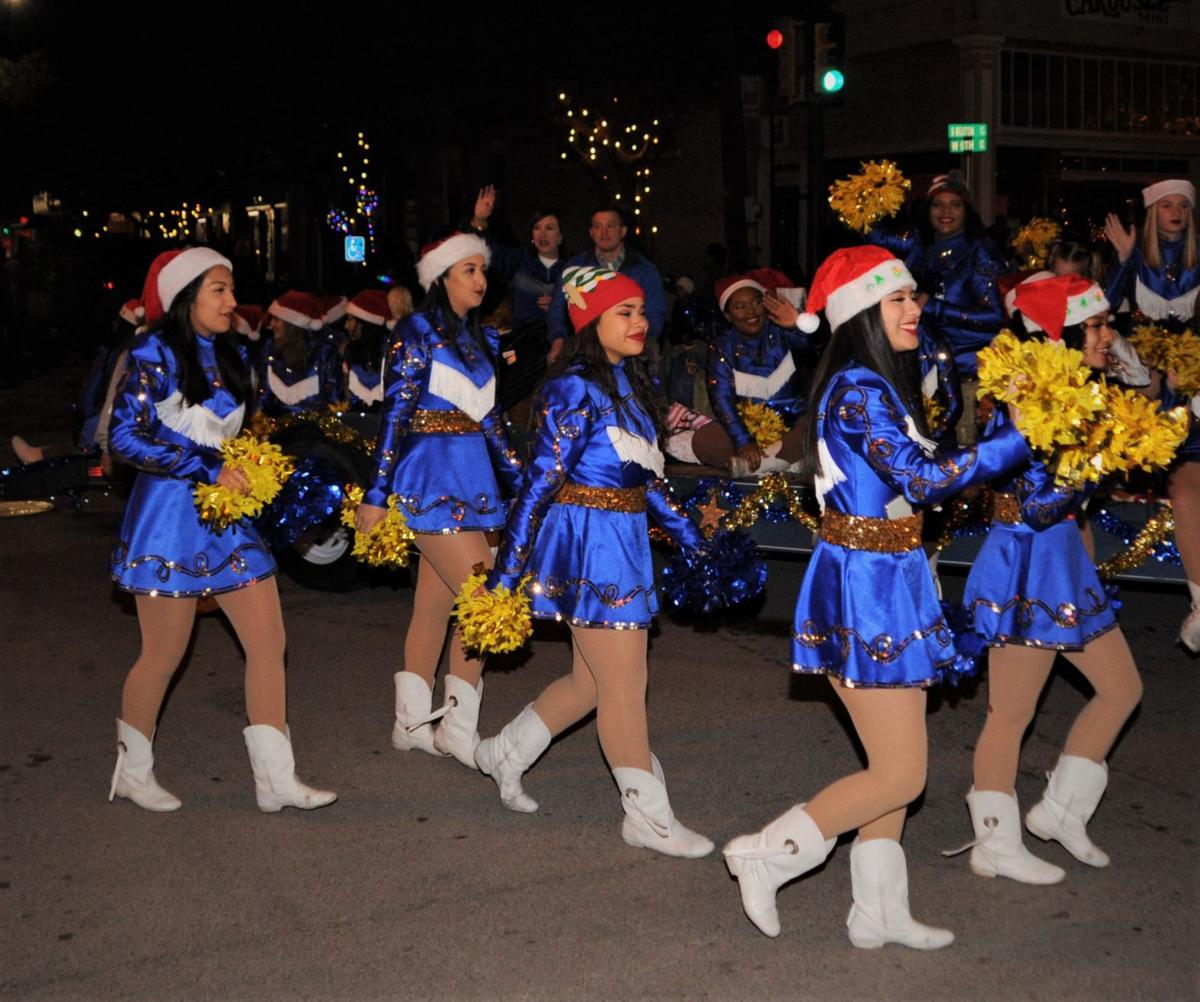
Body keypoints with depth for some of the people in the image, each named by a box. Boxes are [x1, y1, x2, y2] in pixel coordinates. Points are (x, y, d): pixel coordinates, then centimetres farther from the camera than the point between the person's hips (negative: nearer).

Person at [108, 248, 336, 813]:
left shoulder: (230, 355, 12)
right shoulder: (156, 355, -10)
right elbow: (125, 437, -17)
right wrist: (208, 469, -19)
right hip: (170, 516, -7)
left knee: (268, 639, 0)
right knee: (164, 654, 3)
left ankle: (275, 778, 6)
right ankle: (133, 771, 23)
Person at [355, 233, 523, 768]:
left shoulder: (482, 338, 14)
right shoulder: (417, 334, -8)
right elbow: (394, 415, -12)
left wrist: (521, 480, 19)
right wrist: (376, 494, -14)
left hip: (471, 480, 7)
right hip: (432, 480, -7)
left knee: (435, 604, 10)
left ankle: (412, 722, 18)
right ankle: (459, 727, -1)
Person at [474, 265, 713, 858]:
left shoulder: (628, 385, 12)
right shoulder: (576, 389, -14)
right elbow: (541, 479, -15)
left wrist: (694, 539, 21)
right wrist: (508, 569, -15)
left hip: (623, 540, 9)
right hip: (588, 540, -9)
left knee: (592, 681, 17)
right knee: (625, 685, -2)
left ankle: (505, 753, 35)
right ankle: (648, 817, 9)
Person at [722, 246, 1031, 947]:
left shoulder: (880, 385, 14)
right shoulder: (858, 389, -17)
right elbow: (924, 479, -25)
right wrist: (1021, 438, -21)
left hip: (887, 580, 10)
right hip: (867, 583, -10)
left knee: (895, 766, 15)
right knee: (900, 776, -3)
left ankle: (880, 912, 24)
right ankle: (768, 855, 9)